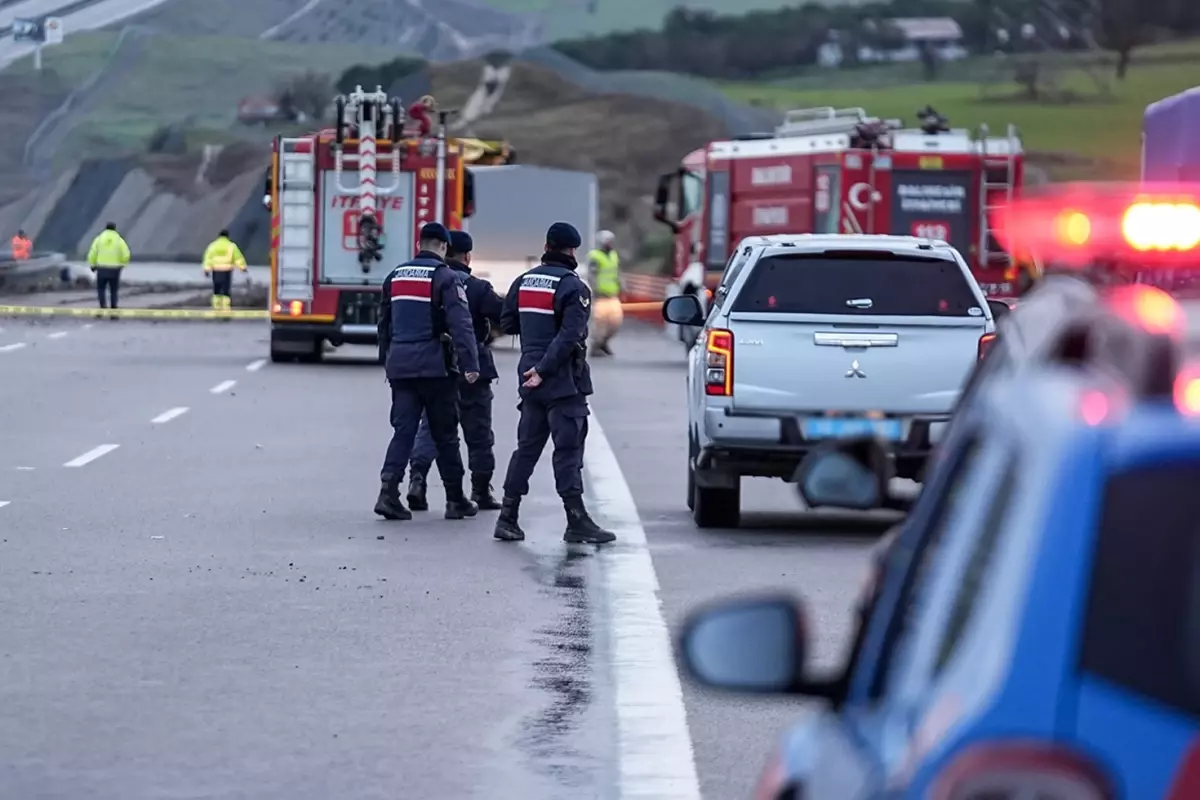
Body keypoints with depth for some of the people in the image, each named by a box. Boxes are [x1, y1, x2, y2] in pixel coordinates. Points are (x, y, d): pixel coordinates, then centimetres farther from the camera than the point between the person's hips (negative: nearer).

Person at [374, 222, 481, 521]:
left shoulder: (395, 276, 12)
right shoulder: (446, 278, -7)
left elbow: (384, 322, 21)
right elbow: (461, 324, -15)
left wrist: (387, 359, 30)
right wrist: (470, 364, -18)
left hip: (400, 365, 5)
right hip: (435, 366, -5)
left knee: (403, 430, 3)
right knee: (445, 434, 4)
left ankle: (388, 492, -14)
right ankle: (456, 501, 10)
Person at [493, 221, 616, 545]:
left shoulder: (523, 282, 10)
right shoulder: (573, 287, -12)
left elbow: (507, 323, 16)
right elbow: (569, 336, -21)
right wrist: (544, 370, -19)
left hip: (531, 379, 7)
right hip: (563, 383, -7)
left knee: (527, 448, 12)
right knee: (568, 450, -5)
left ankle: (507, 518, 11)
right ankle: (576, 521, -6)